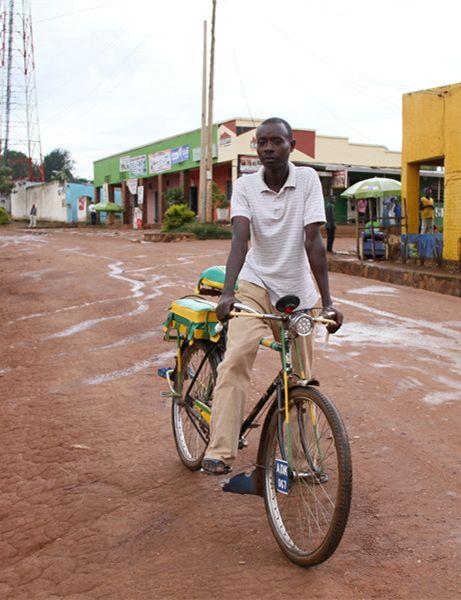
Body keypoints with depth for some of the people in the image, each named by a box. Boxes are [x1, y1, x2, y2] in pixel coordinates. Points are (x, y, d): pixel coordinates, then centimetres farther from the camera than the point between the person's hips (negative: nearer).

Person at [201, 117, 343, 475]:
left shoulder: (307, 180, -11)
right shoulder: (245, 186, -9)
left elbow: (313, 240, -19)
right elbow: (240, 238, -22)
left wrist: (327, 301, -25)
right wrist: (227, 293, -37)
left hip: (298, 289, 0)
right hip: (256, 284, 0)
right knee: (235, 360, -22)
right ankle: (221, 452, -19)